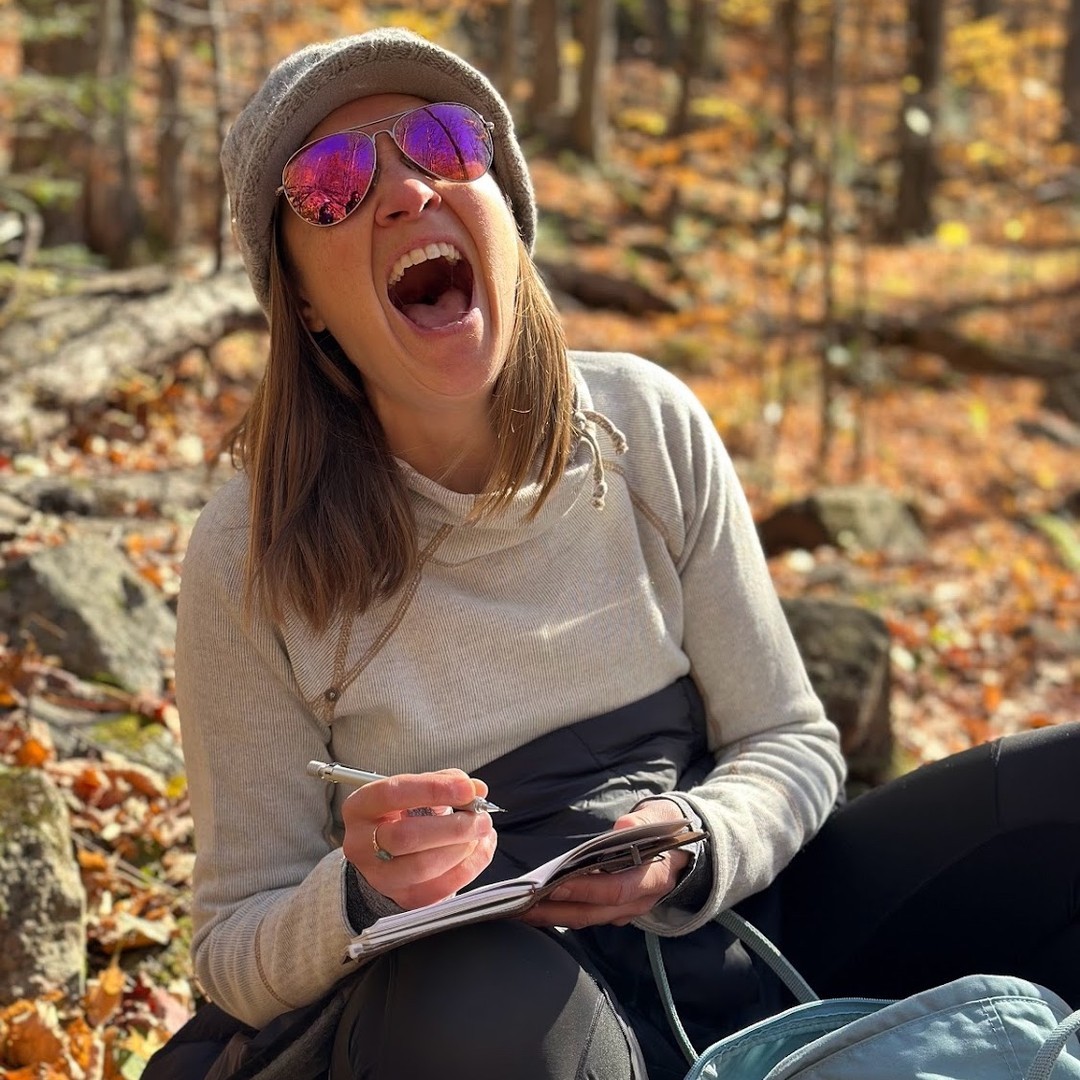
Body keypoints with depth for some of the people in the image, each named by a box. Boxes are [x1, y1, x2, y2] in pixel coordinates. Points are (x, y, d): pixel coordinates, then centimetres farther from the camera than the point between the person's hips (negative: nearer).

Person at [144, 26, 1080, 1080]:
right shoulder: (252, 560, -10)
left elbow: (790, 742, 5)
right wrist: (362, 897, -28)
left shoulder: (646, 427, -3)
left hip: (726, 937, 4)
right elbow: (236, 953, -5)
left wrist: (689, 852, -18)